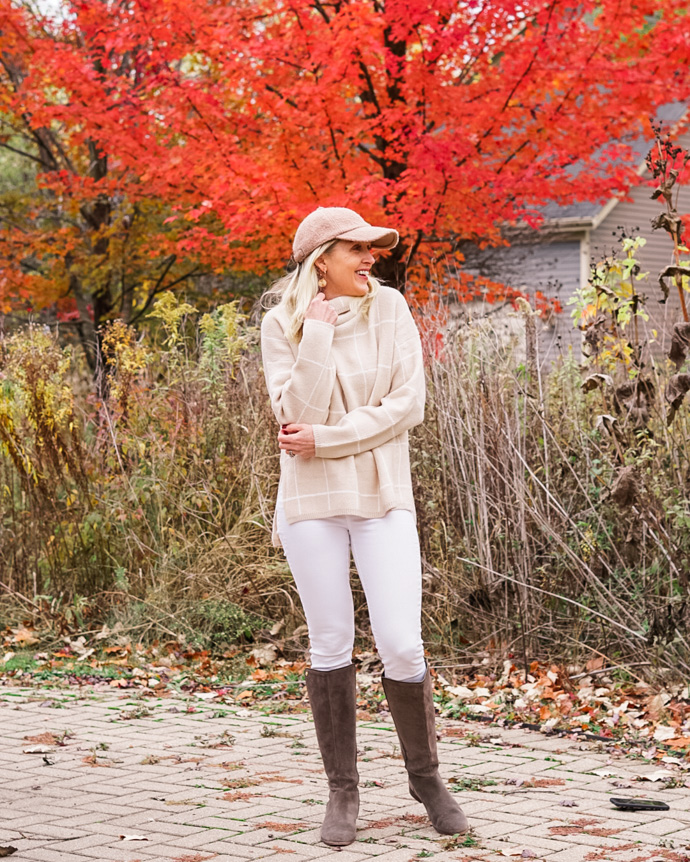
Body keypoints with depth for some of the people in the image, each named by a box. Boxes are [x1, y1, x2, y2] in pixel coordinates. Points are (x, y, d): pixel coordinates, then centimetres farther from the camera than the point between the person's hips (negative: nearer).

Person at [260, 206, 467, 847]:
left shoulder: (389, 309, 1)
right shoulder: (283, 324, -2)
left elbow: (407, 405, -7)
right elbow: (297, 415, -13)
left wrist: (324, 440, -12)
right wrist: (318, 334, -16)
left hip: (383, 495, 0)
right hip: (312, 500, 0)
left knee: (401, 645, -5)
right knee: (330, 646, 5)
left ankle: (425, 775, 16)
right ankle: (343, 792, 18)